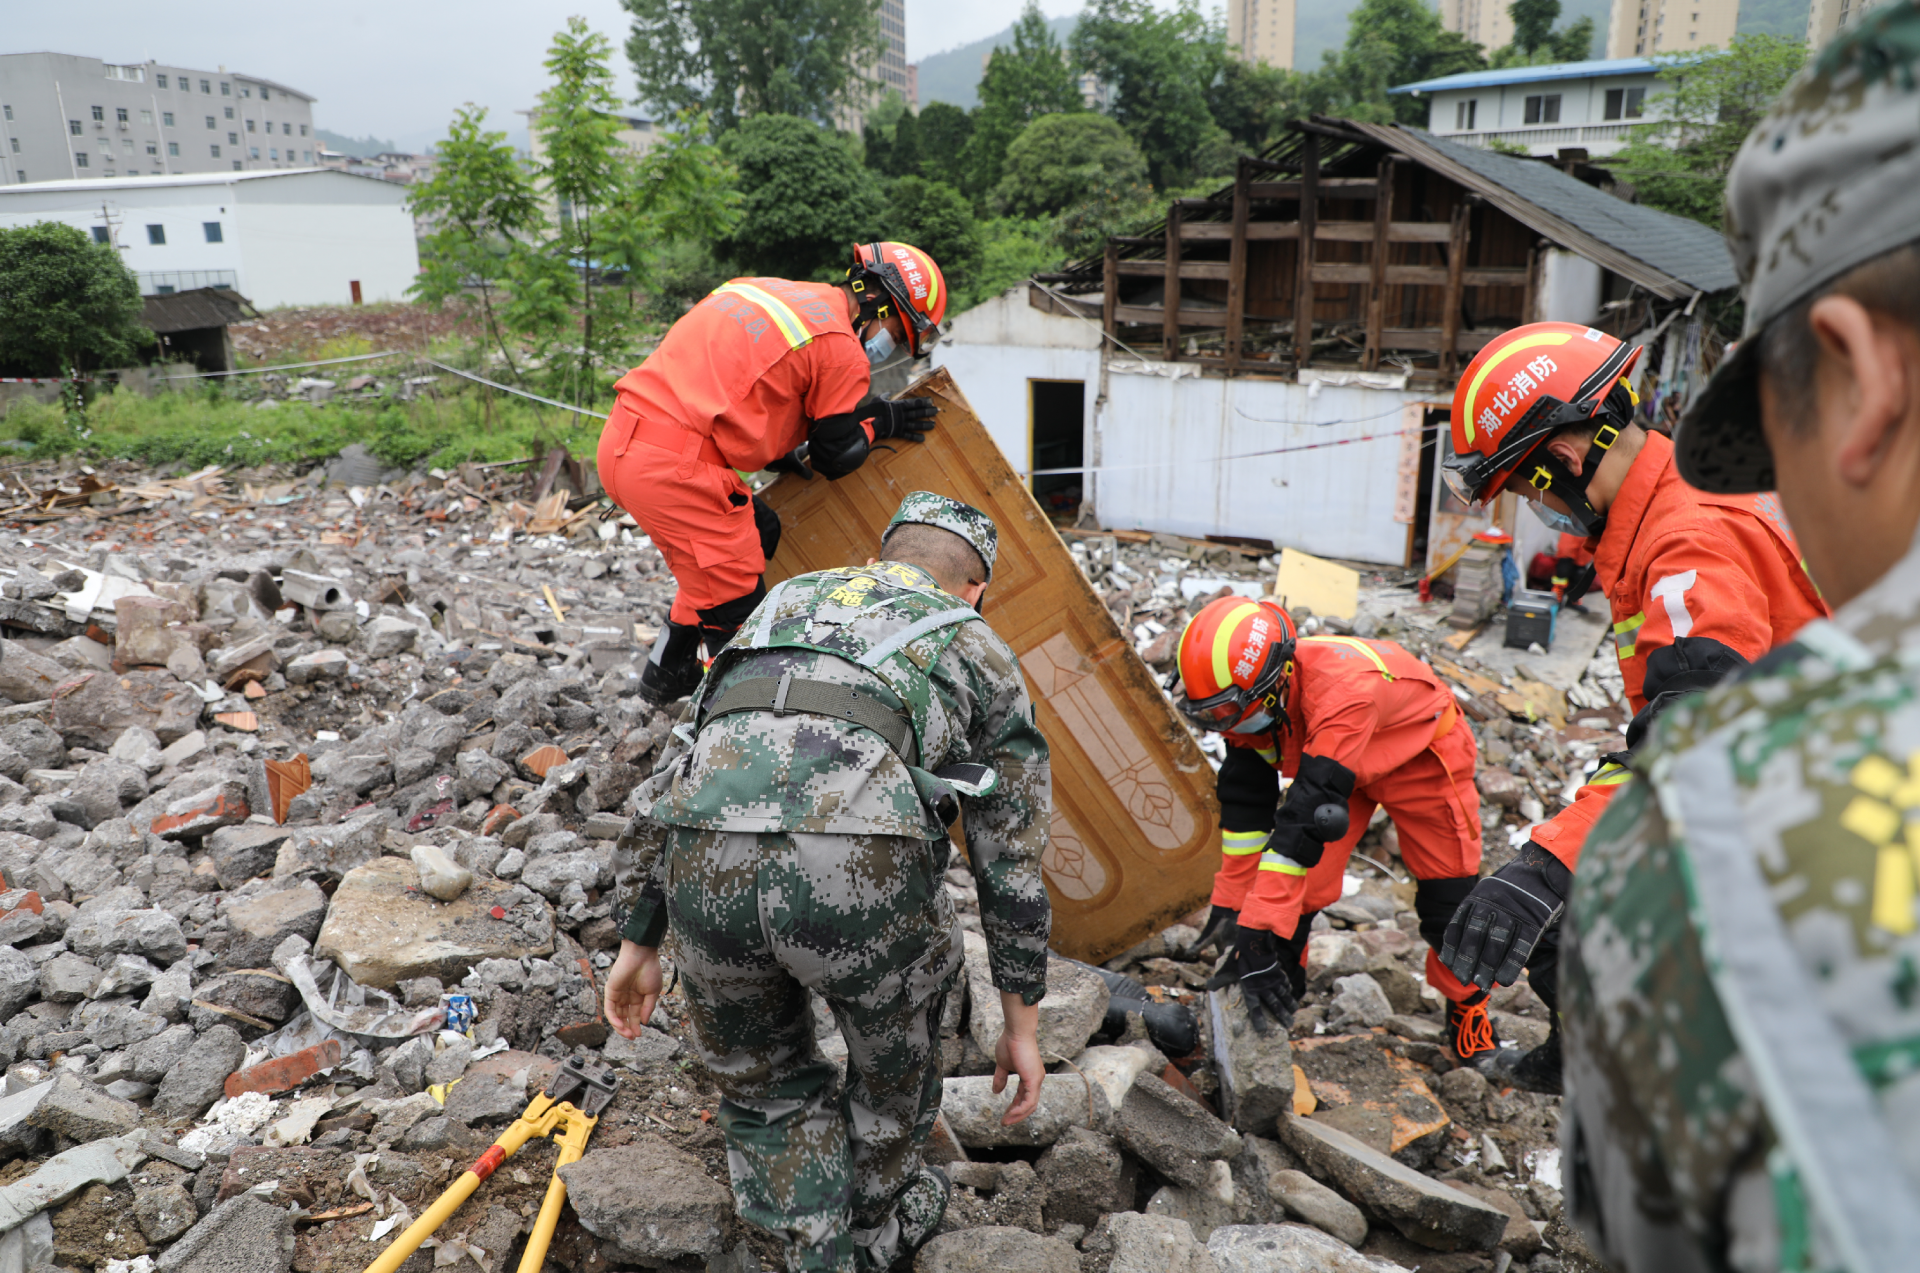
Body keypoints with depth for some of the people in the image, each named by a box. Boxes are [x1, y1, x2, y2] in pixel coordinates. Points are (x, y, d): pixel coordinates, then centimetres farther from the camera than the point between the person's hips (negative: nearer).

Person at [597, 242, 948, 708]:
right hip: (671, 467, -9)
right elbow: (836, 455, 5)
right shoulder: (842, 350, -4)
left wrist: (784, 455, 24)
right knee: (736, 602, 1)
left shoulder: (773, 290, 21)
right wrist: (883, 421, 22)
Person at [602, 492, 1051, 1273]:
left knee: (762, 1081, 31)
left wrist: (638, 943, 35)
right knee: (894, 1056, 32)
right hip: (861, 864, -1)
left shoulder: (783, 601, 34)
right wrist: (1021, 1023, 35)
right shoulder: (978, 648, 27)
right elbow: (1013, 864, 27)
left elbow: (668, 779, 29)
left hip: (706, 864, 2)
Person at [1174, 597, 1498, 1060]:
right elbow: (1244, 803, -14)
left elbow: (1308, 816, -49)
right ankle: (1275, 1001, 7)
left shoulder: (1342, 692, -47)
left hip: (1421, 753, -5)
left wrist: (1256, 933, -49)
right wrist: (1230, 904, -11)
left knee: (1448, 895, 2)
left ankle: (1467, 1005, 27)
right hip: (1326, 755, 5)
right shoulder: (1250, 695, -25)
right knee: (1299, 886, -9)